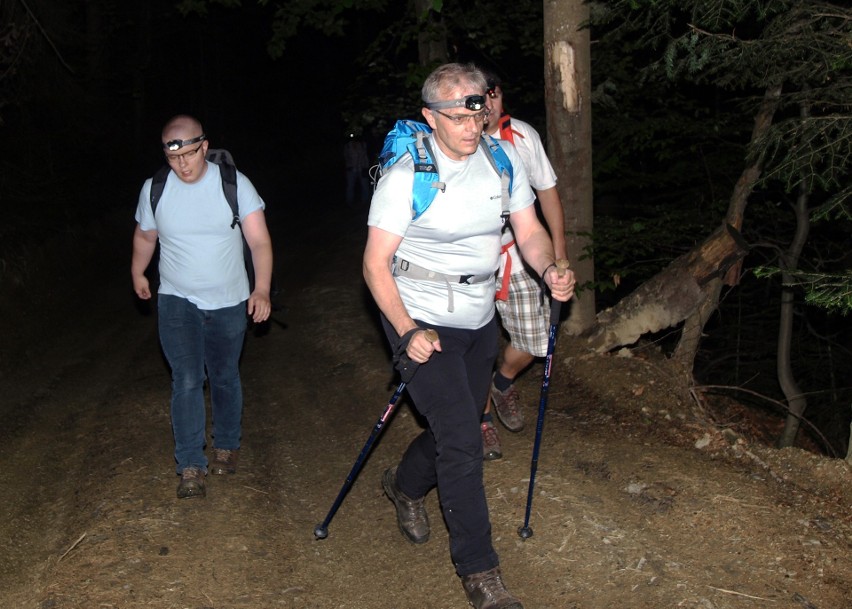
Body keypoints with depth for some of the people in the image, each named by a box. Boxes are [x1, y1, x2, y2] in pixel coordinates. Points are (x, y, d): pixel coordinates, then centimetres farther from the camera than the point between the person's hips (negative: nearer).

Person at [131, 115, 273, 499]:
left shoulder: (234, 183, -12)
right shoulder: (154, 190, -7)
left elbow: (260, 241, -16)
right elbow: (144, 236, 13)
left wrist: (261, 289, -28)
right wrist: (138, 273, 25)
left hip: (229, 302, 0)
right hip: (177, 302, 0)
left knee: (225, 378, 14)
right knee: (186, 381, -9)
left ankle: (226, 447, 34)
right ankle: (190, 467, -2)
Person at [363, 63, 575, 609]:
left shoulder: (504, 160, -1)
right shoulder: (406, 176, -17)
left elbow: (529, 230, 4)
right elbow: (375, 263, -16)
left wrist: (550, 268, -19)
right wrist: (407, 330, -28)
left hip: (479, 319, 6)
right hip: (421, 320, -6)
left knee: (459, 427, 19)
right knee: (461, 439, -12)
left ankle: (405, 485, 50)